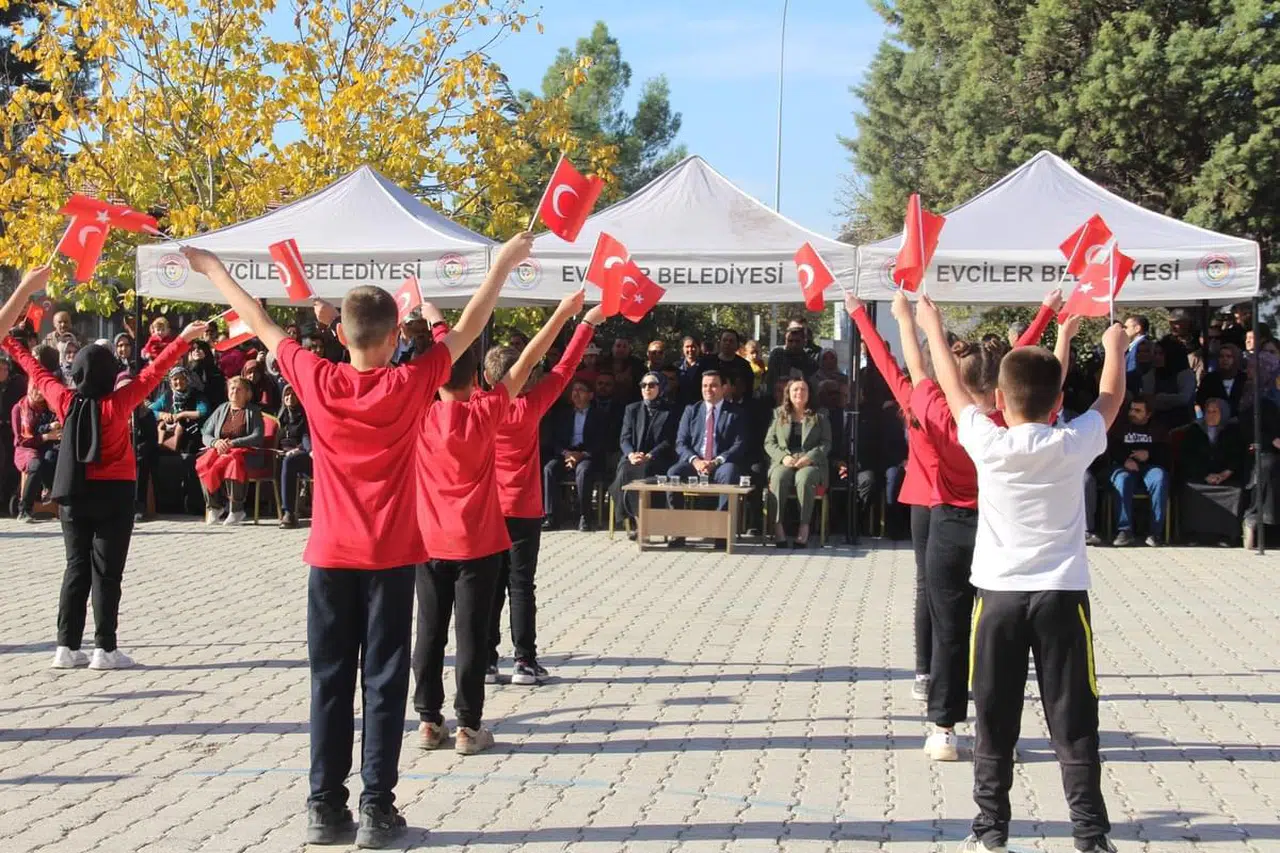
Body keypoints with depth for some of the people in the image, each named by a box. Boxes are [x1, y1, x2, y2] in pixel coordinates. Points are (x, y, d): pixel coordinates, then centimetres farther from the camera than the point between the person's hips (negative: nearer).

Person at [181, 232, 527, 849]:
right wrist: (504, 263, 10)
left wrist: (212, 270, 21)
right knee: (384, 684, 2)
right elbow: (468, 329, 0)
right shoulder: (410, 384, -9)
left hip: (330, 557, 2)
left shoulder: (315, 379, -4)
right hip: (390, 559, -2)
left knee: (330, 683, 7)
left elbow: (260, 324, 8)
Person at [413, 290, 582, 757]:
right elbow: (527, 362, -7)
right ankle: (469, 727, 4)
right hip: (478, 545, -2)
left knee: (429, 632, 9)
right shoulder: (486, 413, -10)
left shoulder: (420, 416, -6)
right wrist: (563, 313, -2)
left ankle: (429, 721, 12)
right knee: (472, 635, 1)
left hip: (430, 543, 2)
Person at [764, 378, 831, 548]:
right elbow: (769, 442, 12)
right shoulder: (779, 415, 17)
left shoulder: (819, 417, 14)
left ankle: (804, 527, -35)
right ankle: (777, 526, -35)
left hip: (810, 463, -1)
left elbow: (826, 443, 6)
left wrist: (809, 458, -11)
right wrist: (783, 457, -8)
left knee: (804, 478, -37)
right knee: (778, 478, -35)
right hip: (784, 462, 1)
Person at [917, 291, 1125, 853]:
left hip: (999, 594, 0)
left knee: (995, 723, 8)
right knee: (1074, 725, 2)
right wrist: (1114, 346, 31)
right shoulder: (1074, 445, -6)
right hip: (1062, 595, 0)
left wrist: (934, 331, 25)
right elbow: (1112, 398, 13)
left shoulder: (987, 443, -6)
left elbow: (952, 388, 10)